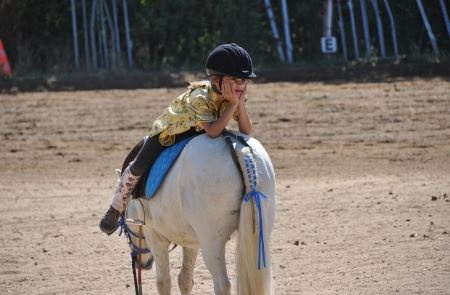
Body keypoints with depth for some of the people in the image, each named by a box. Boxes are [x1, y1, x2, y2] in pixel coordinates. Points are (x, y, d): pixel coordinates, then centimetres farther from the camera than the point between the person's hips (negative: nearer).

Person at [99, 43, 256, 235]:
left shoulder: (235, 97, -23)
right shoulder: (199, 97, -42)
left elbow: (246, 131, -26)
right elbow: (212, 131, -51)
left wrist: (241, 105, -40)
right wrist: (233, 104, -52)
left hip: (198, 133, 6)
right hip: (170, 128, -6)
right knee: (139, 167, -7)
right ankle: (115, 211, 12)